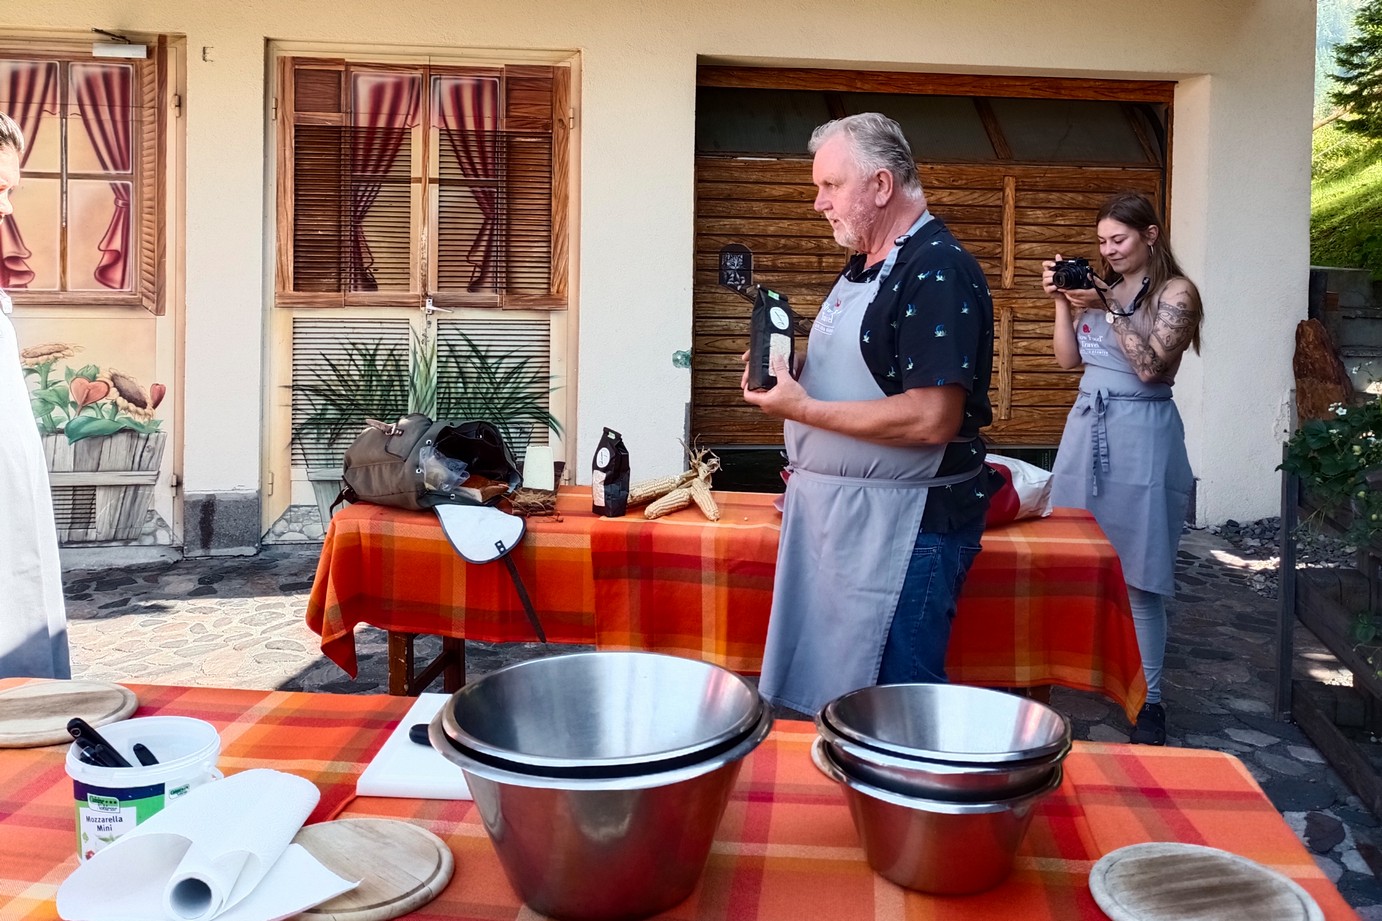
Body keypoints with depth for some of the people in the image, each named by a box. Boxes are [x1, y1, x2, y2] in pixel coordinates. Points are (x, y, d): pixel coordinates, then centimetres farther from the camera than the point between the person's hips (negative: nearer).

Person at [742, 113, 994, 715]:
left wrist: (803, 408, -20)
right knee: (823, 693, 17)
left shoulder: (938, 272, -16)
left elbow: (932, 418, -25)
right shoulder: (864, 267, 15)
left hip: (904, 528, -10)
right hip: (835, 509, 10)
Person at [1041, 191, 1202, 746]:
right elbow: (1068, 359, 11)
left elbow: (1150, 367, -15)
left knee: (1137, 575, -3)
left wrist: (1109, 307, -17)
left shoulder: (1175, 292, -4)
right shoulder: (1099, 286, 11)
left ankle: (1147, 698, 5)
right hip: (1086, 426, 5)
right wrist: (1062, 301, 0)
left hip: (1140, 435, -5)